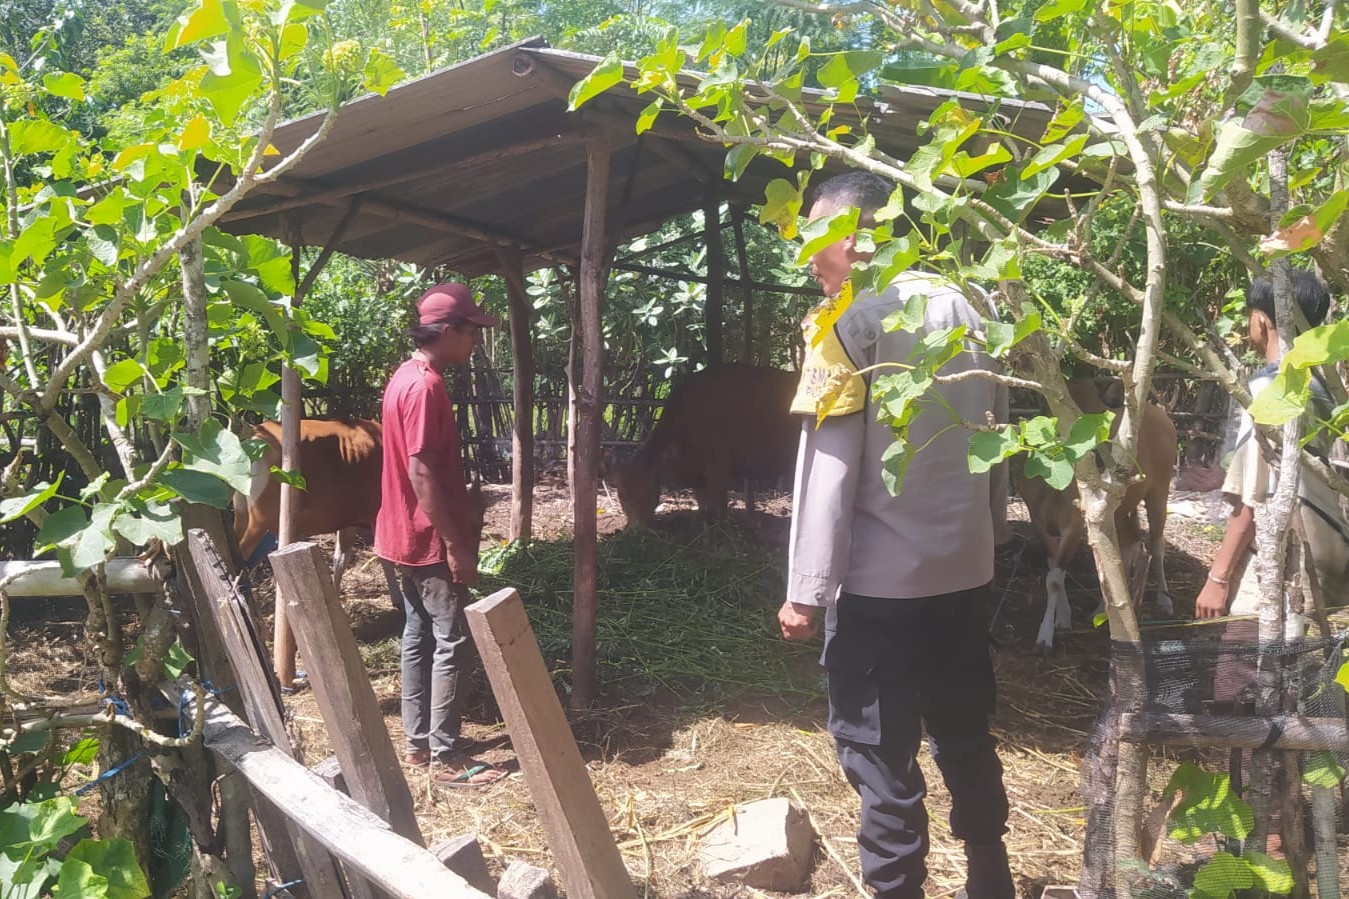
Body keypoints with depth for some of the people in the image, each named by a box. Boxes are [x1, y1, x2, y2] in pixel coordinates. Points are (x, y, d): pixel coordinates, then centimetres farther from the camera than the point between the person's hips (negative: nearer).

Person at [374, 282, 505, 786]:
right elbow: (422, 472, -24)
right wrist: (455, 545, -21)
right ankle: (446, 757, 4)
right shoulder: (425, 387, -20)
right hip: (431, 541, -10)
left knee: (419, 636, 15)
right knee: (453, 643, -3)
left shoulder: (406, 378, 11)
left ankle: (419, 742, 24)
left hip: (408, 537, 10)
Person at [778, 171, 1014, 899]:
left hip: (878, 580, -7)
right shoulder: (961, 307, 7)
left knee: (880, 753, 4)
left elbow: (828, 466, -15)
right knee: (965, 733, 21)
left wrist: (806, 590, -11)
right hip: (965, 570, 7)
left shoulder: (848, 321, -11)